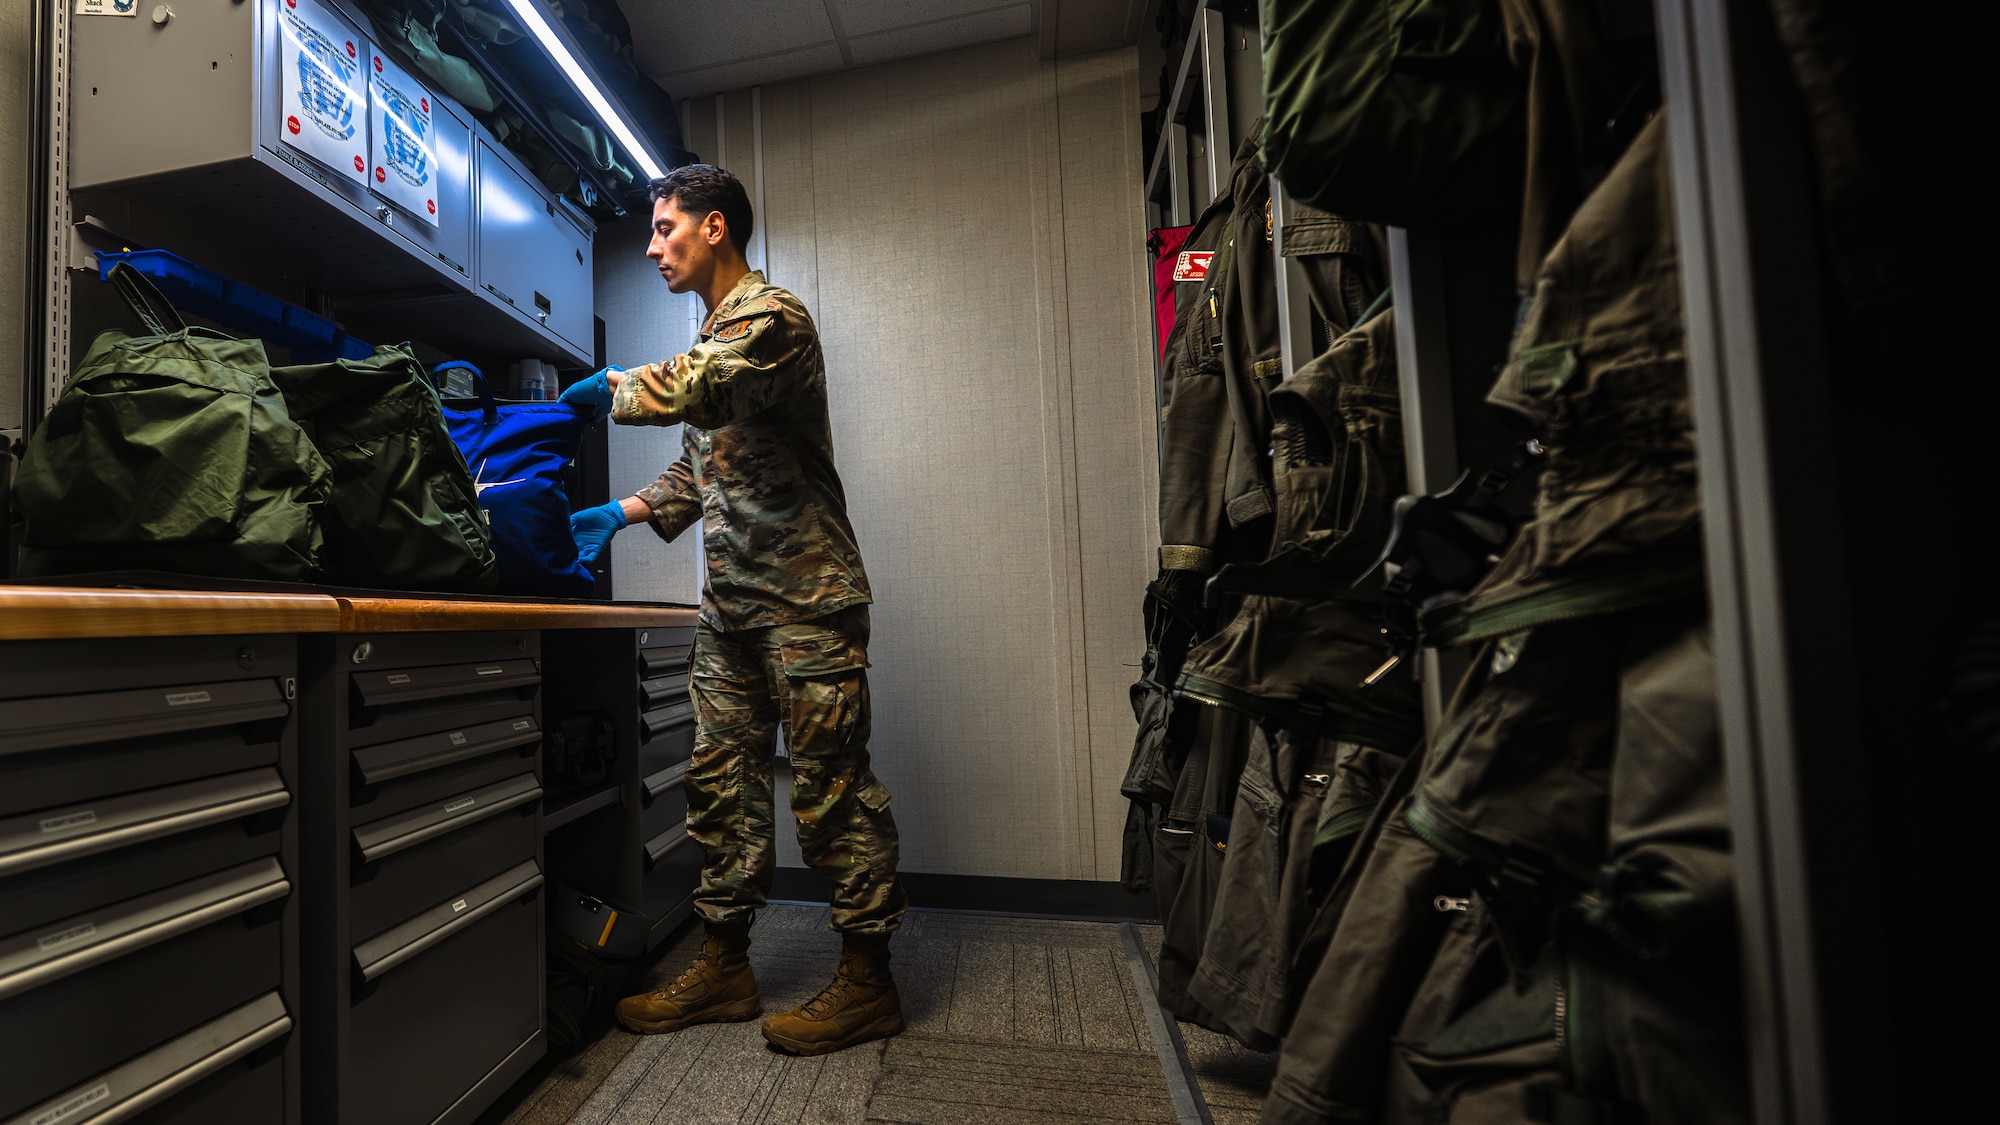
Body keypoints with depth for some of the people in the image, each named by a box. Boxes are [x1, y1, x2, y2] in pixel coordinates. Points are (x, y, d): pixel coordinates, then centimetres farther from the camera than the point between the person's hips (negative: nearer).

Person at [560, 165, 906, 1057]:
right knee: (721, 782, 11)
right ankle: (723, 968, 26)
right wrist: (622, 512, 8)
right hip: (729, 603, 9)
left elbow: (697, 390, -25)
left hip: (805, 597, -9)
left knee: (831, 786, -2)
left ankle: (868, 980, 13)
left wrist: (607, 389, -7)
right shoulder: (711, 337, 22)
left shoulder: (771, 316, -6)